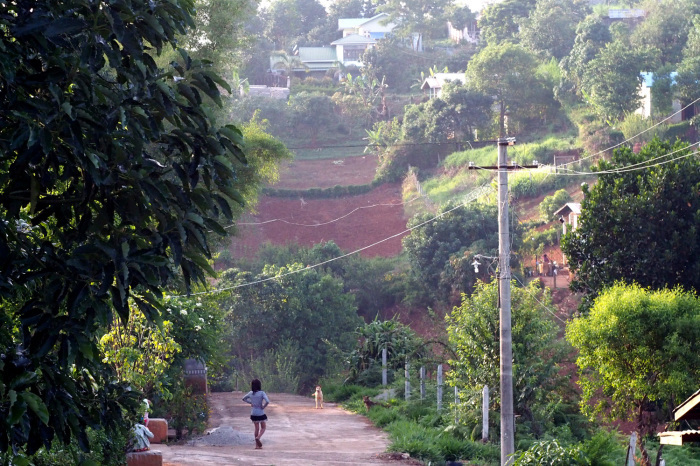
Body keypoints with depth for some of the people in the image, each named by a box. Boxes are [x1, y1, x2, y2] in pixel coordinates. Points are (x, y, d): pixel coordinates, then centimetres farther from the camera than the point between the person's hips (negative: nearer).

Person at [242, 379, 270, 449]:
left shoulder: (250, 393, 0)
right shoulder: (262, 393, -15)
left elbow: (244, 399, 15)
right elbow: (267, 401, -27)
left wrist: (251, 402, 10)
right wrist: (264, 406, -11)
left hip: (253, 414, 4)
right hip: (261, 413, -4)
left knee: (257, 428, 14)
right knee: (263, 427, 13)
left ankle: (257, 445, 12)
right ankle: (258, 437, -15)